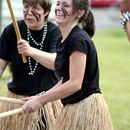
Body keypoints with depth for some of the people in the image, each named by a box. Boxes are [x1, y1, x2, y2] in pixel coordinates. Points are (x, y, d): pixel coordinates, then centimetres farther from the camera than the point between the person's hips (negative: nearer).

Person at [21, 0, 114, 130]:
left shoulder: (78, 39, -18)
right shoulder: (63, 40, 11)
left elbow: (75, 83, -21)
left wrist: (41, 100, -16)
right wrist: (40, 98, 7)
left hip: (86, 108, -9)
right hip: (72, 108, 9)